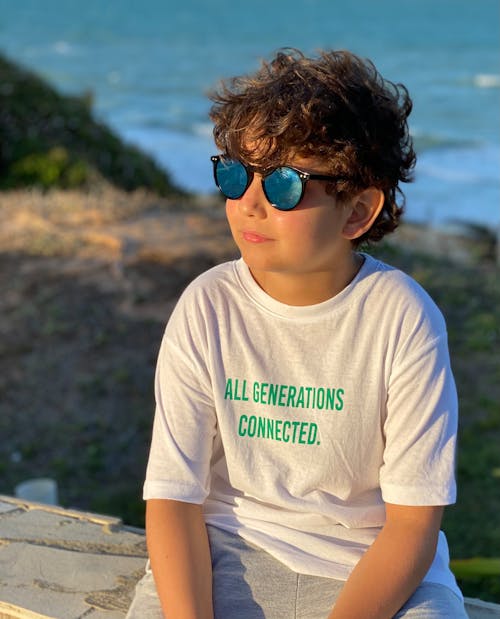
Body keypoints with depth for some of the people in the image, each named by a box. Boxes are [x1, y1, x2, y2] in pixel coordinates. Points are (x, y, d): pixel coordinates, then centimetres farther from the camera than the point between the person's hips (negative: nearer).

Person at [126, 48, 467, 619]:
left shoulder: (406, 319, -13)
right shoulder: (206, 308, -8)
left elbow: (414, 518, -10)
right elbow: (173, 496, -7)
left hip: (376, 566, 0)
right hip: (229, 550, 0)